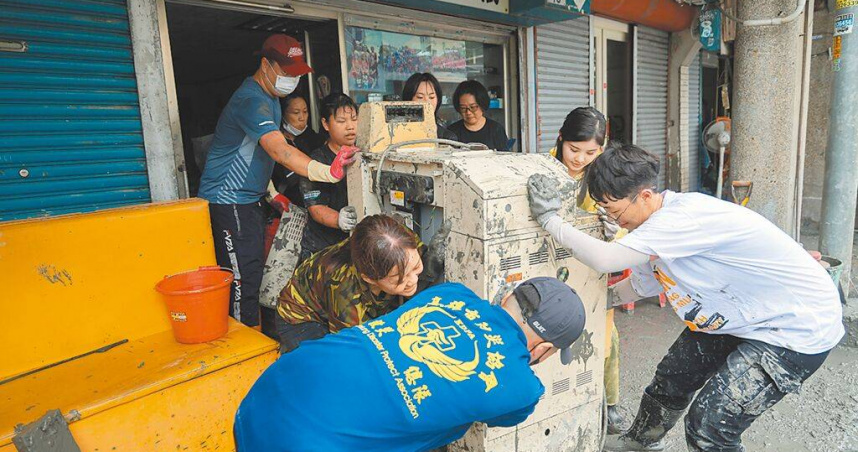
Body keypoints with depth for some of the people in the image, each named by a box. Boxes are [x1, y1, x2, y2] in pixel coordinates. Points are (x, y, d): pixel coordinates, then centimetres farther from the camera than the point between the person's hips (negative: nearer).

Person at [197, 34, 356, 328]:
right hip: (228, 201, -10)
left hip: (248, 199, 10)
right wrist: (326, 172, -51)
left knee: (251, 272, 15)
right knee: (243, 279, -10)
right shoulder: (252, 100, -21)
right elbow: (279, 150, -38)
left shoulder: (270, 96, 12)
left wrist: (272, 192, 14)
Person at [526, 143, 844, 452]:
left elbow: (605, 260, -40)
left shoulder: (684, 216, -33)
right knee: (672, 377, 18)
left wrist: (549, 219, -30)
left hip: (799, 326, -9)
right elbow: (641, 285, 13)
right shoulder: (658, 228, -4)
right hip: (740, 313, 9)